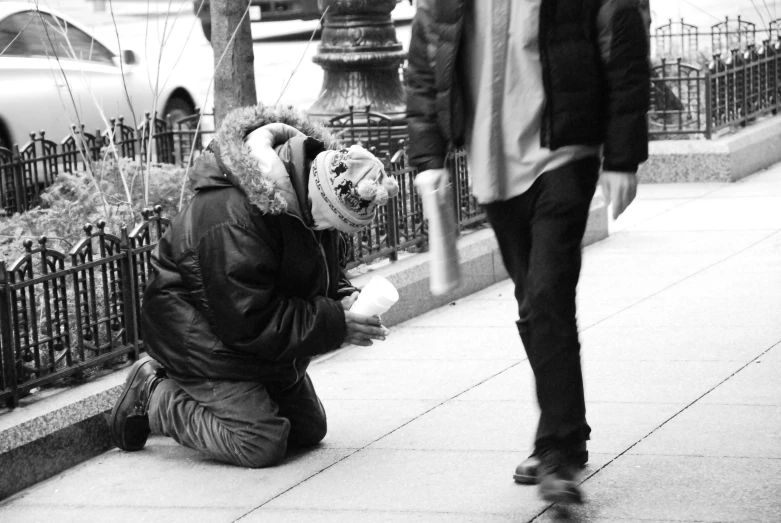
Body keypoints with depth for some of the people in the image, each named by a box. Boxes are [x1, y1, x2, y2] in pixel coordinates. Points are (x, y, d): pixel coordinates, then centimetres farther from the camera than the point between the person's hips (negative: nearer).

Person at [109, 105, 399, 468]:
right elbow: (247, 322, -33)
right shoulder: (233, 217, -35)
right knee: (262, 444, -20)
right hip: (200, 334, -9)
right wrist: (335, 323, -31)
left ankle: (181, 386, 23)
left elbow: (322, 271, 12)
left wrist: (343, 298, -12)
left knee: (309, 431, 14)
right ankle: (153, 397, 0)